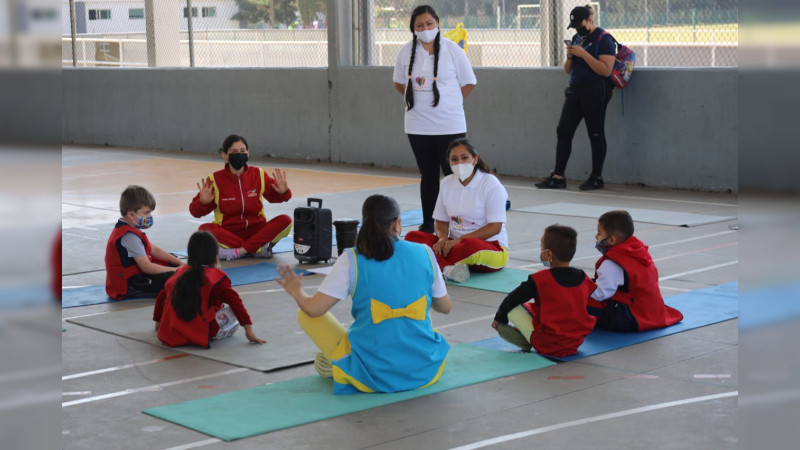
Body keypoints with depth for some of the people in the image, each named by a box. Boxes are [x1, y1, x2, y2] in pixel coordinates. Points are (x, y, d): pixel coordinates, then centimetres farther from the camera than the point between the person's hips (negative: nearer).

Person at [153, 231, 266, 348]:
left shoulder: (181, 273, 17)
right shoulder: (217, 276, 3)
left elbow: (161, 297, 23)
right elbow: (235, 302, -4)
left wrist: (157, 321, 37)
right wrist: (249, 330, -4)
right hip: (200, 335, -6)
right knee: (233, 316, 10)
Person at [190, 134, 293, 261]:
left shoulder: (258, 174, 1)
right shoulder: (215, 180, -6)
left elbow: (275, 196, 11)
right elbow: (196, 212, -2)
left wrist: (283, 192, -11)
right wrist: (203, 202, -25)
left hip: (255, 230, 2)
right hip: (228, 233, -1)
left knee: (285, 220, -23)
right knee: (204, 229, -31)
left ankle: (238, 251, -28)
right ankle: (259, 249, -28)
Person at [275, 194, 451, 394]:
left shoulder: (352, 260, -9)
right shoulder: (424, 253, -2)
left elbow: (313, 309, -10)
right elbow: (445, 307, 9)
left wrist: (296, 291, 14)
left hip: (374, 377, -3)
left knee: (305, 315, 12)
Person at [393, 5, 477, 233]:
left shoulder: (452, 50, -5)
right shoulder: (407, 52, 3)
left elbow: (469, 83, 3)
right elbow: (399, 83, 17)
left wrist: (450, 103, 1)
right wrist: (418, 100, 8)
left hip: (449, 125, -3)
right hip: (418, 126, 3)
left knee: (453, 174, -2)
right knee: (428, 175, 10)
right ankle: (427, 224, 17)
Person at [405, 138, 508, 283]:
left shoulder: (491, 184, -9)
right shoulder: (447, 183, 8)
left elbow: (495, 227, -14)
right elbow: (441, 221, 13)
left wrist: (459, 240, -21)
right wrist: (443, 238, -12)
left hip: (491, 247, -6)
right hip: (455, 242, 6)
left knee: (471, 246, -42)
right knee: (412, 237, -16)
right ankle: (449, 269, -39)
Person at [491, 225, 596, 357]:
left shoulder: (540, 279, -13)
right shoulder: (584, 279, 1)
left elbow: (512, 300, -4)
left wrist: (498, 318, 16)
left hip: (548, 346, -6)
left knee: (512, 307, 2)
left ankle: (524, 341, -5)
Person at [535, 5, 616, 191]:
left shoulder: (603, 39, -8)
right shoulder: (577, 38, 16)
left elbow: (606, 70, -18)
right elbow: (568, 69, 20)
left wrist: (583, 53, -20)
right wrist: (570, 56, -2)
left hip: (595, 92, -8)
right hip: (575, 91, 8)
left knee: (596, 134, 0)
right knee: (563, 131, 1)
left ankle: (597, 178, 9)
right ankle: (558, 177, 4)